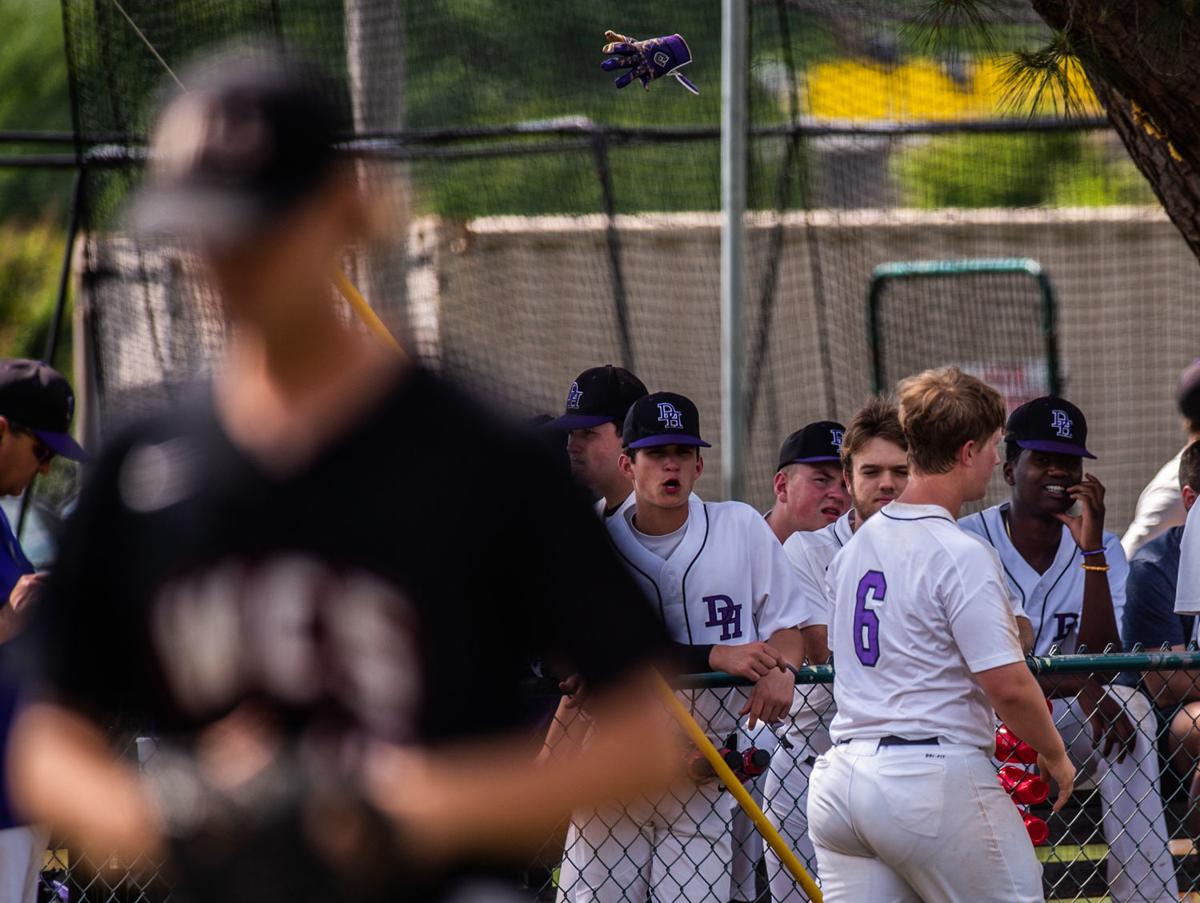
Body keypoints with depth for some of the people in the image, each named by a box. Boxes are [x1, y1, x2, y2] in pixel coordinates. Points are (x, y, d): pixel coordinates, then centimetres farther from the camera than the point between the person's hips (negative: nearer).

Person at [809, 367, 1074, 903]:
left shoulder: (856, 545, 13)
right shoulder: (960, 554, -12)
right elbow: (1008, 685, -17)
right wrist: (1054, 756, 0)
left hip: (840, 775, 7)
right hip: (935, 777, -7)